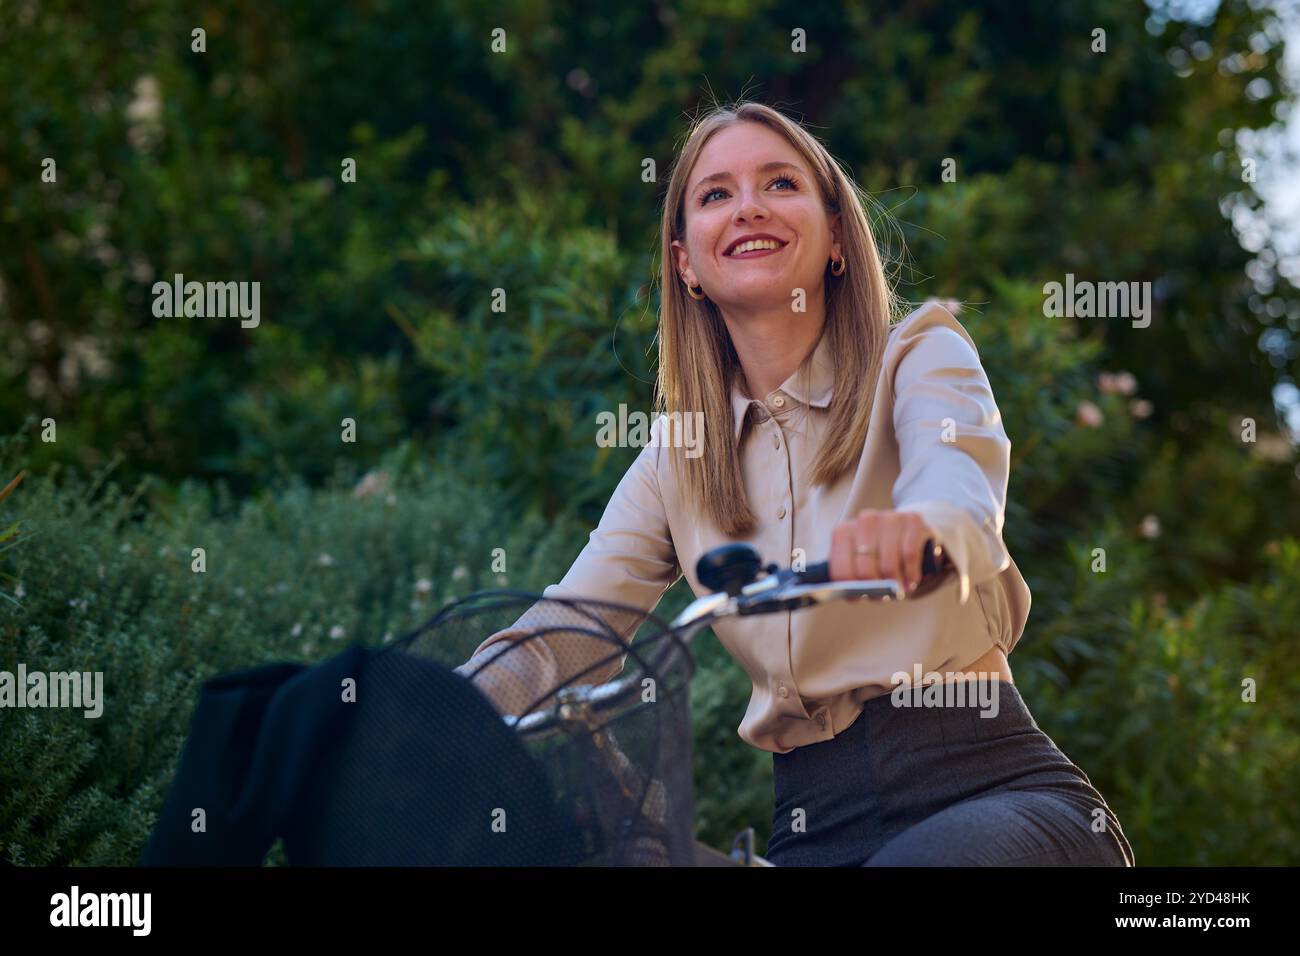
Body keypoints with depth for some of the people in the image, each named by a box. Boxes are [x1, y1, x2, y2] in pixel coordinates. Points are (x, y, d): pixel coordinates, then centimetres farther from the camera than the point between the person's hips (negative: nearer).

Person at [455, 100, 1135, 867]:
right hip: (816, 824, 4)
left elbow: (960, 484, -20)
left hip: (988, 786, -3)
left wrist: (919, 529, -46)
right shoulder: (676, 459, 15)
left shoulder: (920, 355, 4)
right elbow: (561, 636, 7)